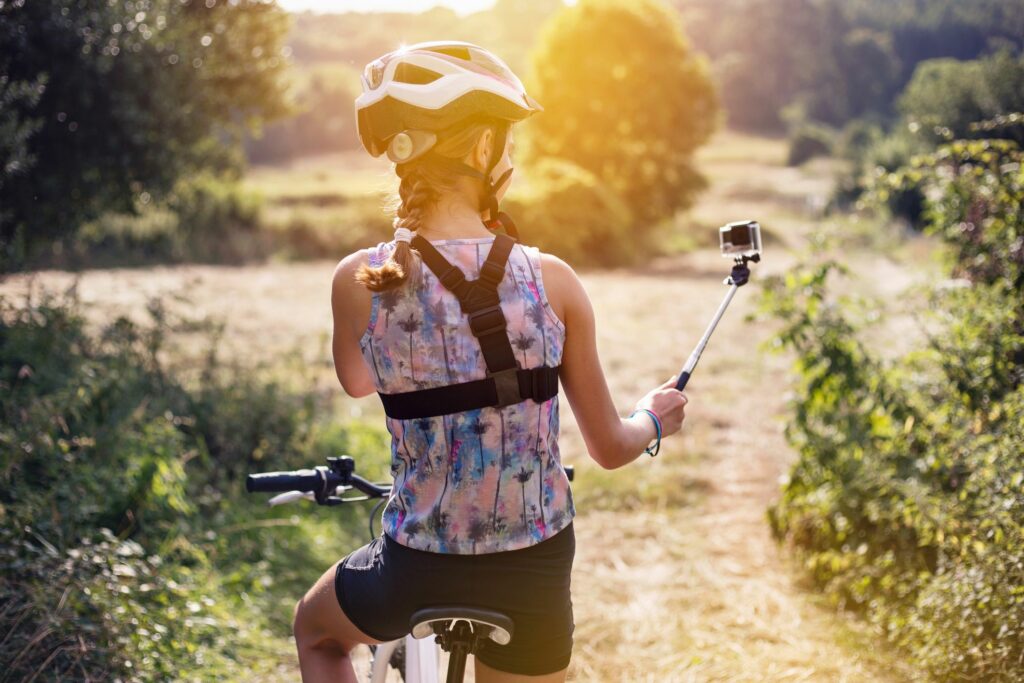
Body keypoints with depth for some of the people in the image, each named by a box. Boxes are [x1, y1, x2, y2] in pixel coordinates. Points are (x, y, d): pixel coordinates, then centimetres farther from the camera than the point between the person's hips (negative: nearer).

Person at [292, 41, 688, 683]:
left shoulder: (361, 280, -13)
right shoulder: (550, 279, -12)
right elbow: (611, 447, -2)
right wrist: (655, 416, 20)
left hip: (417, 569, 0)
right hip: (537, 570, 1)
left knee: (316, 631, 34)